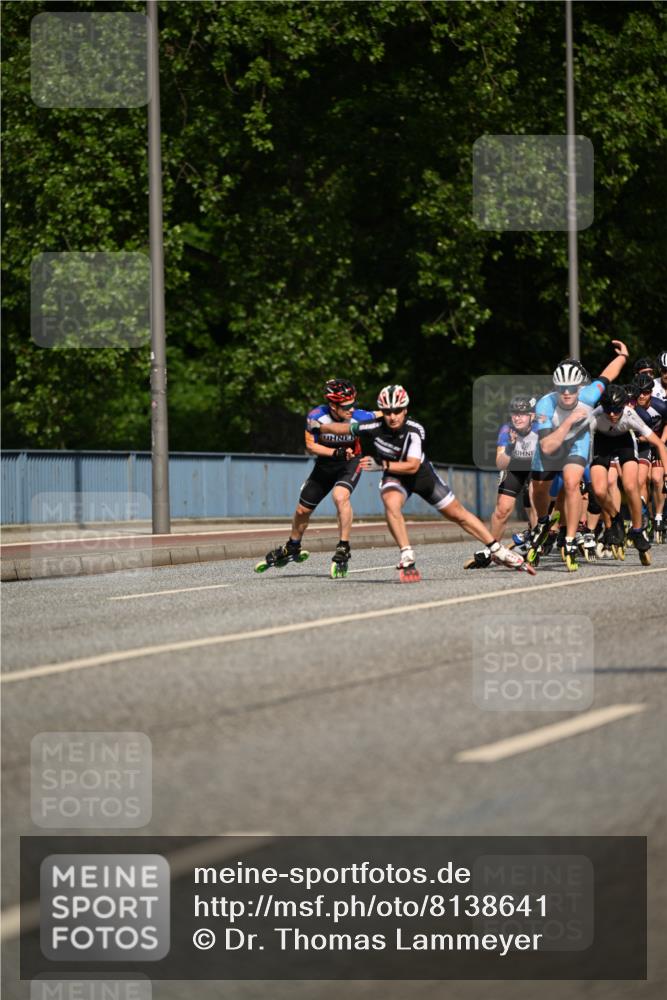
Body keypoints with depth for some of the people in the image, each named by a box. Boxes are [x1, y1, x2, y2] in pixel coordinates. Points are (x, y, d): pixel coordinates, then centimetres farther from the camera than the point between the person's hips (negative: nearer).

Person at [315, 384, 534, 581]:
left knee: (458, 513, 7)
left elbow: (412, 466, -37)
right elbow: (344, 428, -14)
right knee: (391, 503, -34)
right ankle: (407, 560, -29)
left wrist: (382, 465, -45)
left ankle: (499, 552, 21)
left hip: (422, 475, -1)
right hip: (394, 477, 1)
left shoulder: (415, 431, -31)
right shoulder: (374, 427, -25)